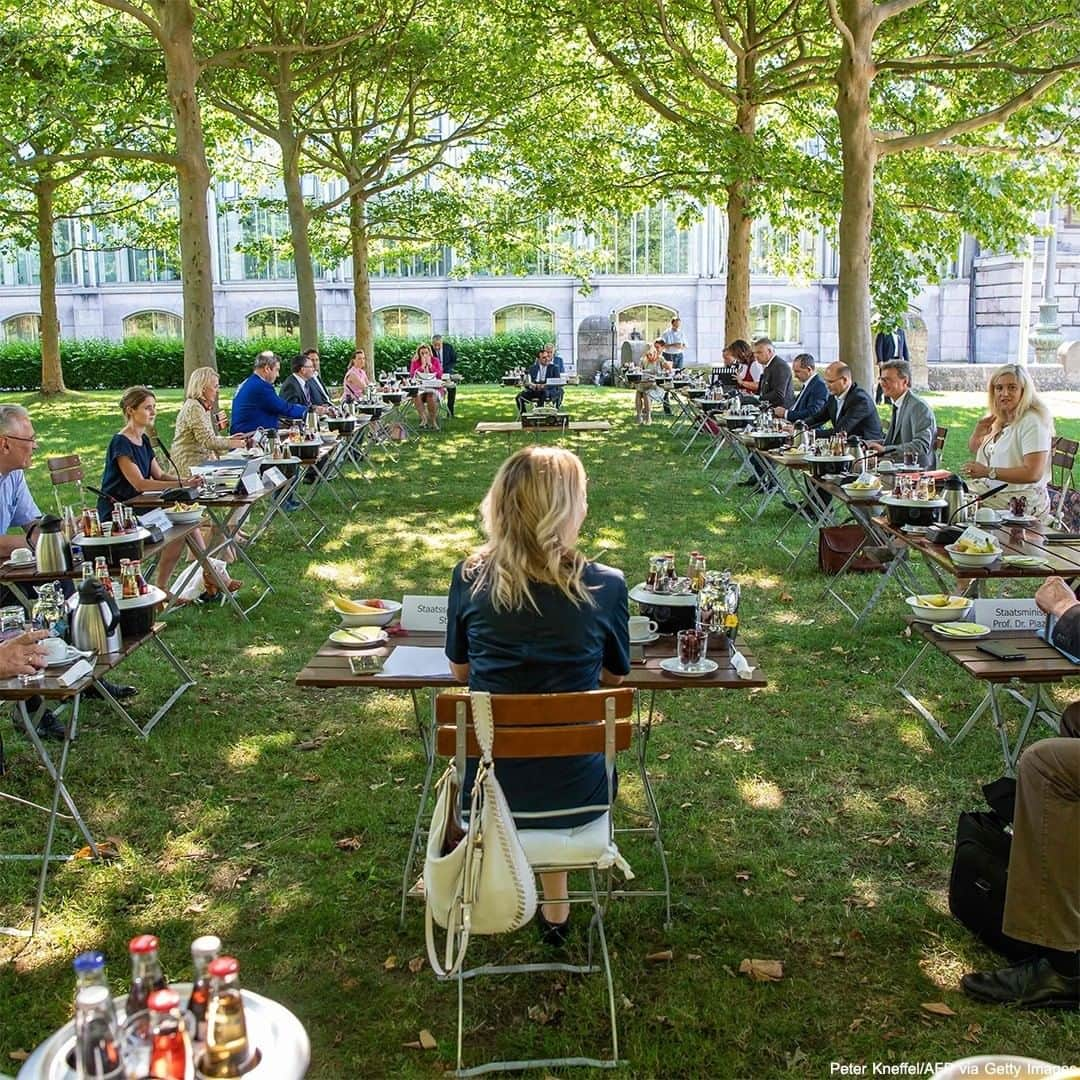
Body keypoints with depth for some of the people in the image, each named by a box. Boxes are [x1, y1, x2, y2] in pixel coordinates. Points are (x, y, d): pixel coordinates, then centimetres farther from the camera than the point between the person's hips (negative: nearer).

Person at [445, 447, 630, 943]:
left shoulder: (469, 578, -11)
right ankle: (555, 906, 42)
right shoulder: (605, 586, -15)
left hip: (488, 790, 1)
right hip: (574, 793, -1)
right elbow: (614, 675, 3)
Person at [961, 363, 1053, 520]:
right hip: (992, 491, 8)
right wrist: (978, 433, 2)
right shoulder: (999, 419, 11)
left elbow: (1033, 474, -23)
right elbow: (973, 450, 25)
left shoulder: (1032, 422, -15)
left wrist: (988, 472, -24)